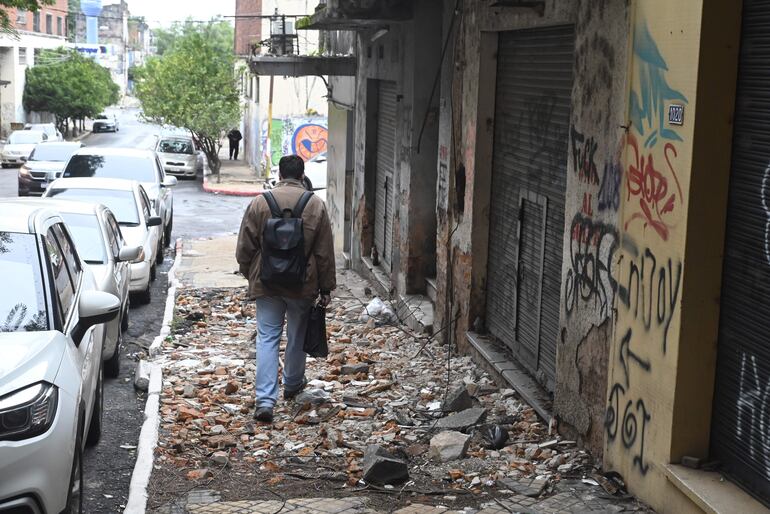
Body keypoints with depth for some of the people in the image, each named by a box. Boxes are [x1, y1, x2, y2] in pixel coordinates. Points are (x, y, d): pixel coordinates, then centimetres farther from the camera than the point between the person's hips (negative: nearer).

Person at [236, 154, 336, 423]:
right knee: (297, 335, 18)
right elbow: (324, 252, -2)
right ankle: (292, 384, 37)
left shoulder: (260, 203, -5)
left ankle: (265, 399, -7)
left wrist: (249, 274, 18)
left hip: (266, 283, 0)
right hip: (302, 285, 0)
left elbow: (244, 248, 0)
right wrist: (326, 288, 6)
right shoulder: (316, 205, -5)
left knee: (267, 338, 3)